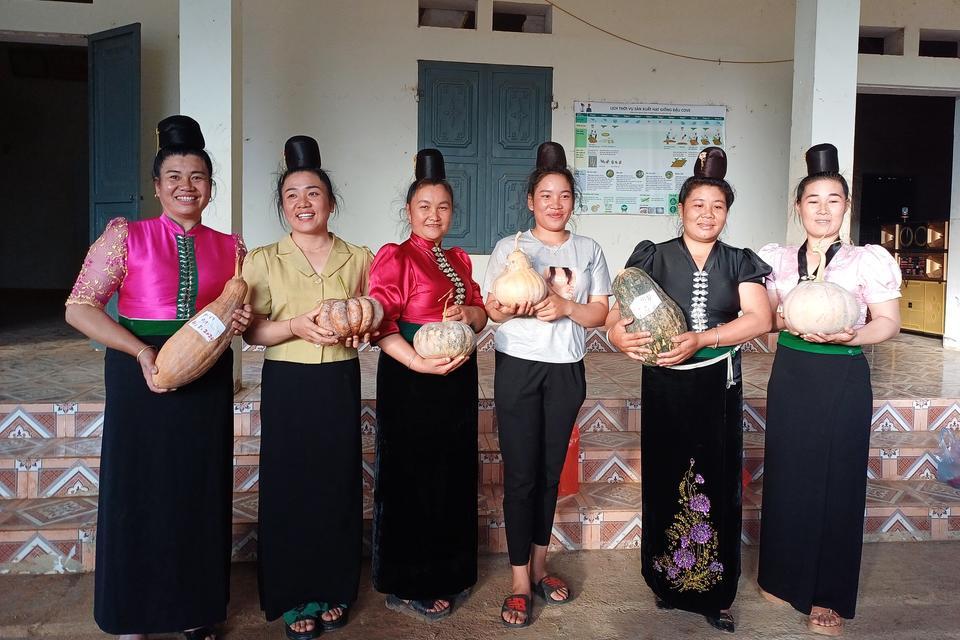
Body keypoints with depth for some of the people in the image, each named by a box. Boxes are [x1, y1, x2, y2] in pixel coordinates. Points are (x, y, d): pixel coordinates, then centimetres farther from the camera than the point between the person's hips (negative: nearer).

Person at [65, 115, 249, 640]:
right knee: (139, 493, 6)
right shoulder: (126, 236, -2)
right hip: (142, 380, -3)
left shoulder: (229, 248, 7)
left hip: (207, 384, 3)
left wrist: (240, 321, -6)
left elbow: (244, 311, 18)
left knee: (200, 494, 10)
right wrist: (140, 351, -18)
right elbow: (79, 307, -7)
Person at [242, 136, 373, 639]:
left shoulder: (358, 258, 3)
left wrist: (361, 330, -10)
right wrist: (295, 326, -21)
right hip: (287, 386, -1)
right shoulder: (262, 261, -1)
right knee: (290, 487, 4)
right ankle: (294, 597, 21)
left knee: (338, 485, 8)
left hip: (340, 384, 2)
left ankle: (332, 590, 26)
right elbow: (252, 331, -4)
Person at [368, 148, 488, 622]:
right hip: (409, 381, -7)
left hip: (457, 380, 7)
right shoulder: (394, 256, -8)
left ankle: (444, 575, 32)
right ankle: (405, 588, 19)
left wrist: (466, 313, -8)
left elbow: (480, 313, 14)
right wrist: (420, 363, -27)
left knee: (452, 477, 14)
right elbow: (381, 323, -17)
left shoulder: (459, 259, 13)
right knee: (411, 481, 3)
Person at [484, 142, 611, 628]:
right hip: (518, 368, -2)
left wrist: (566, 307, -17)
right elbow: (491, 308, -1)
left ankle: (539, 565, 28)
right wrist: (511, 309, -23)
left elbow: (600, 313, 3)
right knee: (520, 473, -1)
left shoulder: (588, 251, 7)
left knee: (550, 471, 11)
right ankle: (520, 582, 9)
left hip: (566, 371, 2)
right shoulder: (509, 248, 2)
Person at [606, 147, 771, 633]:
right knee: (665, 481, 5)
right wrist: (620, 336, -30)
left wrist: (701, 339, -23)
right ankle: (666, 581, 25)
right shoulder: (652, 257, 2)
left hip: (719, 387, 1)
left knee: (718, 484, 4)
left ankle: (714, 593, 20)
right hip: (664, 387, -1)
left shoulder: (740, 262, 6)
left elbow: (760, 318, -9)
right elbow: (616, 314, -6)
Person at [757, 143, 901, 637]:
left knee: (837, 482, 3)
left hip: (843, 379, -2)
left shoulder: (867, 260, -3)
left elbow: (888, 323, -3)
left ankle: (829, 595, 17)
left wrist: (850, 335, -22)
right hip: (790, 375, 3)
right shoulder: (779, 259, 5)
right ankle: (785, 575, 26)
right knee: (786, 476, 8)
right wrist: (786, 321, -13)